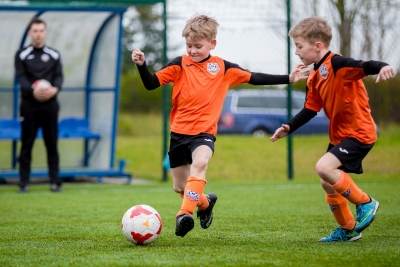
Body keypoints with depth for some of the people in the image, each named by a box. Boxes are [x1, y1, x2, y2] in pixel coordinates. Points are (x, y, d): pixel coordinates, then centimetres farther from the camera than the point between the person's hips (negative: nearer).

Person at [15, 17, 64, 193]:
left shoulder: (54, 55, 9)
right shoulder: (22, 55, 3)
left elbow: (59, 76, 2)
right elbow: (20, 77, -7)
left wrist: (55, 89, -21)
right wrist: (32, 89, -26)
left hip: (50, 105, 1)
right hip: (29, 105, -1)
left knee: (52, 144, 3)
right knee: (26, 144, 1)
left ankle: (55, 181, 8)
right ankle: (24, 182, 6)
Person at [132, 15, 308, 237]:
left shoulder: (223, 67, 3)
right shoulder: (179, 65, 0)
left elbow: (253, 78, 10)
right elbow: (151, 84, -5)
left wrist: (288, 79, 7)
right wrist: (142, 65, -24)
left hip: (204, 132, -2)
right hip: (179, 132, 2)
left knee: (200, 163, -34)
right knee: (180, 187, 10)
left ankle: (185, 214, -40)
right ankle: (205, 202, 42)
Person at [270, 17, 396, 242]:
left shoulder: (337, 64, -17)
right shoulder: (315, 78, 11)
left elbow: (363, 66, -34)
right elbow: (310, 110, 18)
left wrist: (382, 67, -54)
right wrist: (289, 128, 10)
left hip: (359, 132, -10)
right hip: (339, 135, 10)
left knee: (324, 167, -25)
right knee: (328, 184, 13)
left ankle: (365, 203, -9)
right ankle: (348, 229, 28)